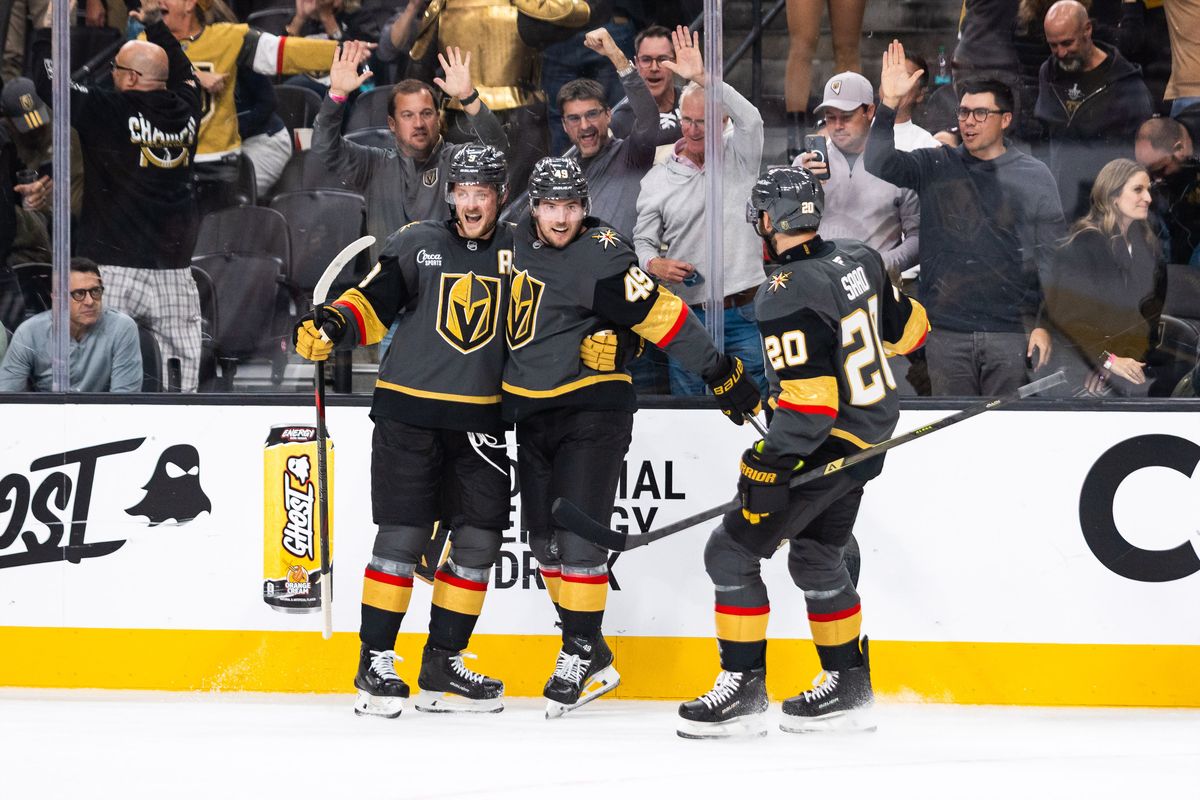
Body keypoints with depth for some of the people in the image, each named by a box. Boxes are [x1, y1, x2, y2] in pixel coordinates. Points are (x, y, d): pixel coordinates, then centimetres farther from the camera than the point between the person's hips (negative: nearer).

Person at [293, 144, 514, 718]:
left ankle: (442, 664, 14)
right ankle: (375, 663, 3)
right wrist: (330, 326, -19)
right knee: (401, 536, -6)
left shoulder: (517, 251, 7)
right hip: (409, 412, -3)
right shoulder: (416, 244, 1)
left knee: (478, 539, 2)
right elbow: (371, 304, -2)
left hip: (479, 419, 3)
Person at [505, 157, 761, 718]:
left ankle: (580, 655, -1)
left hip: (592, 412, -8)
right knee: (545, 540, 9)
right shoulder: (520, 246, 6)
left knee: (578, 539, -12)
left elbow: (661, 313, -20)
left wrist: (719, 371, -23)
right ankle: (594, 657, 19)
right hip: (532, 414, 8)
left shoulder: (602, 256, -17)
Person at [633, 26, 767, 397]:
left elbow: (749, 119, -16)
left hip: (743, 314, -1)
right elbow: (643, 240, 9)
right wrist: (654, 264, -15)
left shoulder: (739, 159, 4)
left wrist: (701, 78, -26)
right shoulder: (659, 178, 8)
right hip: (685, 316, 1)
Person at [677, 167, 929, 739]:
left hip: (826, 448, -9)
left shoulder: (787, 295, -23)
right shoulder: (859, 260, 1)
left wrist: (769, 466, -25)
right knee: (816, 557, 23)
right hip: (872, 433, 9)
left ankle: (743, 691, -2)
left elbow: (809, 398, -28)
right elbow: (907, 328, 16)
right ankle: (848, 690, 28)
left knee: (733, 552, -2)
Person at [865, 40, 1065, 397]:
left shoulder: (1034, 176, 4)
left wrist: (1045, 324, -4)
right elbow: (878, 164, -7)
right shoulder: (935, 167, 8)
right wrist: (889, 104, -19)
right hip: (947, 332, 2)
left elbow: (1050, 258, 2)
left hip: (1012, 332, -1)